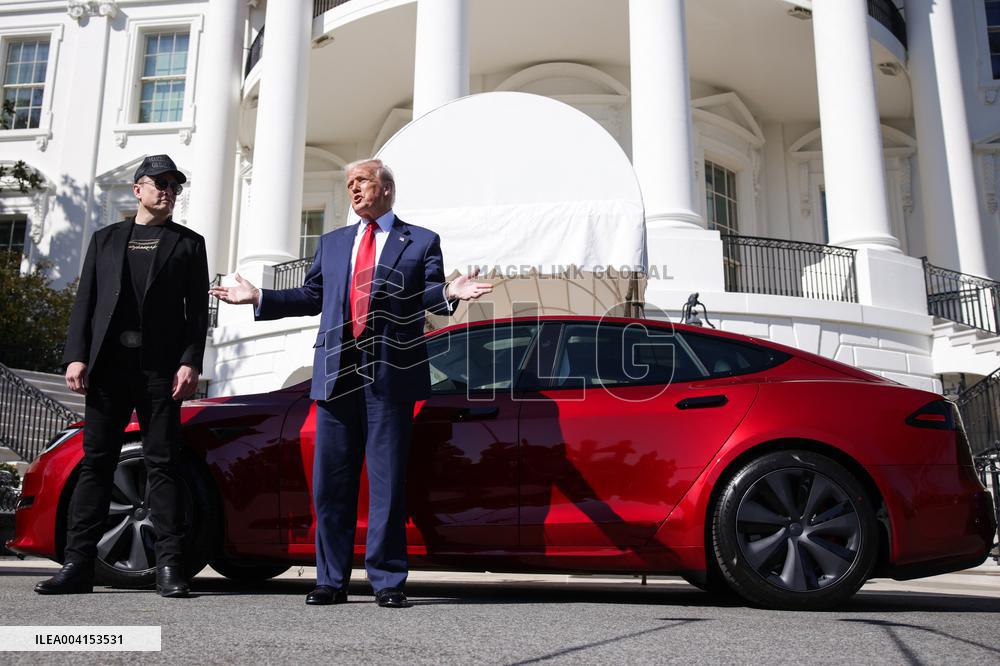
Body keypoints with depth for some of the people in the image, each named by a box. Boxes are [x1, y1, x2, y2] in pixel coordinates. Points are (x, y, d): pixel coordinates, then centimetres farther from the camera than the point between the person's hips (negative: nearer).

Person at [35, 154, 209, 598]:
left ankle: (169, 567, -3)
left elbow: (197, 311, 4)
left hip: (161, 367, -2)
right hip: (107, 364, 2)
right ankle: (78, 565, 8)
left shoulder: (188, 243, 13)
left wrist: (190, 362, -9)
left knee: (162, 464, -3)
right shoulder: (105, 239, 20)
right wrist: (76, 355, -1)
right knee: (95, 462, 4)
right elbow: (85, 301, 12)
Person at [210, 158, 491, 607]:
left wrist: (449, 293, -23)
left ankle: (387, 582, 9)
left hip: (390, 373, -4)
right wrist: (258, 297, 11)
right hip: (337, 373, 4)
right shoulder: (331, 243, 22)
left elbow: (429, 296, -2)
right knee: (330, 481, 6)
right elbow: (311, 297, 18)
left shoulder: (421, 241, 9)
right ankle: (331, 580, 16)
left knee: (387, 481, 0)